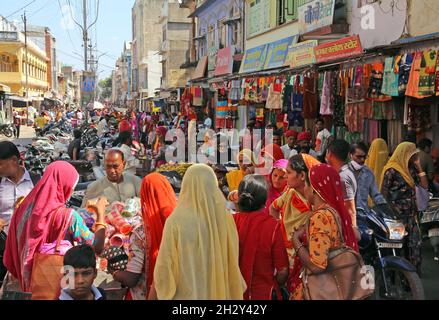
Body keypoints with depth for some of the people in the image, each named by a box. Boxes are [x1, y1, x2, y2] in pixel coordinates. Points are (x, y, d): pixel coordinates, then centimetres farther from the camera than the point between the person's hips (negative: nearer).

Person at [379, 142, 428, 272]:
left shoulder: (411, 169, 12)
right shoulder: (391, 171, -10)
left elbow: (424, 185, 7)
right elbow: (383, 193, -10)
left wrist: (419, 167, 3)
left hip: (411, 214, 7)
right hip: (397, 215, -7)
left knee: (416, 243, 3)